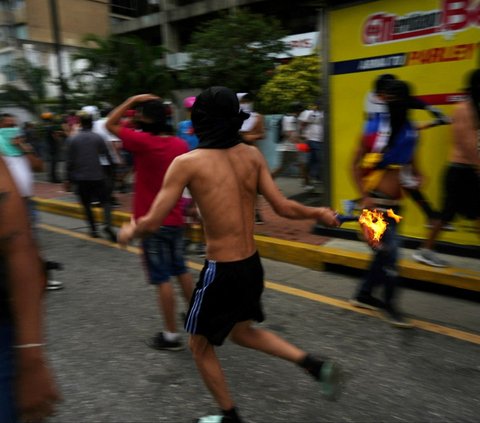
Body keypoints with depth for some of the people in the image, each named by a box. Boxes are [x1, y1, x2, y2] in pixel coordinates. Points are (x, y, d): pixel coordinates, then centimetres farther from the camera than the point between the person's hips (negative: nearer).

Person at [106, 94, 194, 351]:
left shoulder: (143, 142, -17)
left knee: (162, 279, 1)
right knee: (180, 270, 21)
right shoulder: (180, 145, 1)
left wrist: (132, 100, -4)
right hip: (175, 219, 7)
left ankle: (171, 335, 10)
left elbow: (110, 124, -5)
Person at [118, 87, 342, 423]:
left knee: (200, 345, 20)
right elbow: (282, 207, -1)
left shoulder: (187, 163, -14)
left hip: (221, 271, -6)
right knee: (242, 331, 31)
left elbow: (152, 223, -13)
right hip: (253, 265, 6)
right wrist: (319, 214, 17)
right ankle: (314, 364, 21)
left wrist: (129, 233, 9)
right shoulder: (252, 155, -1)